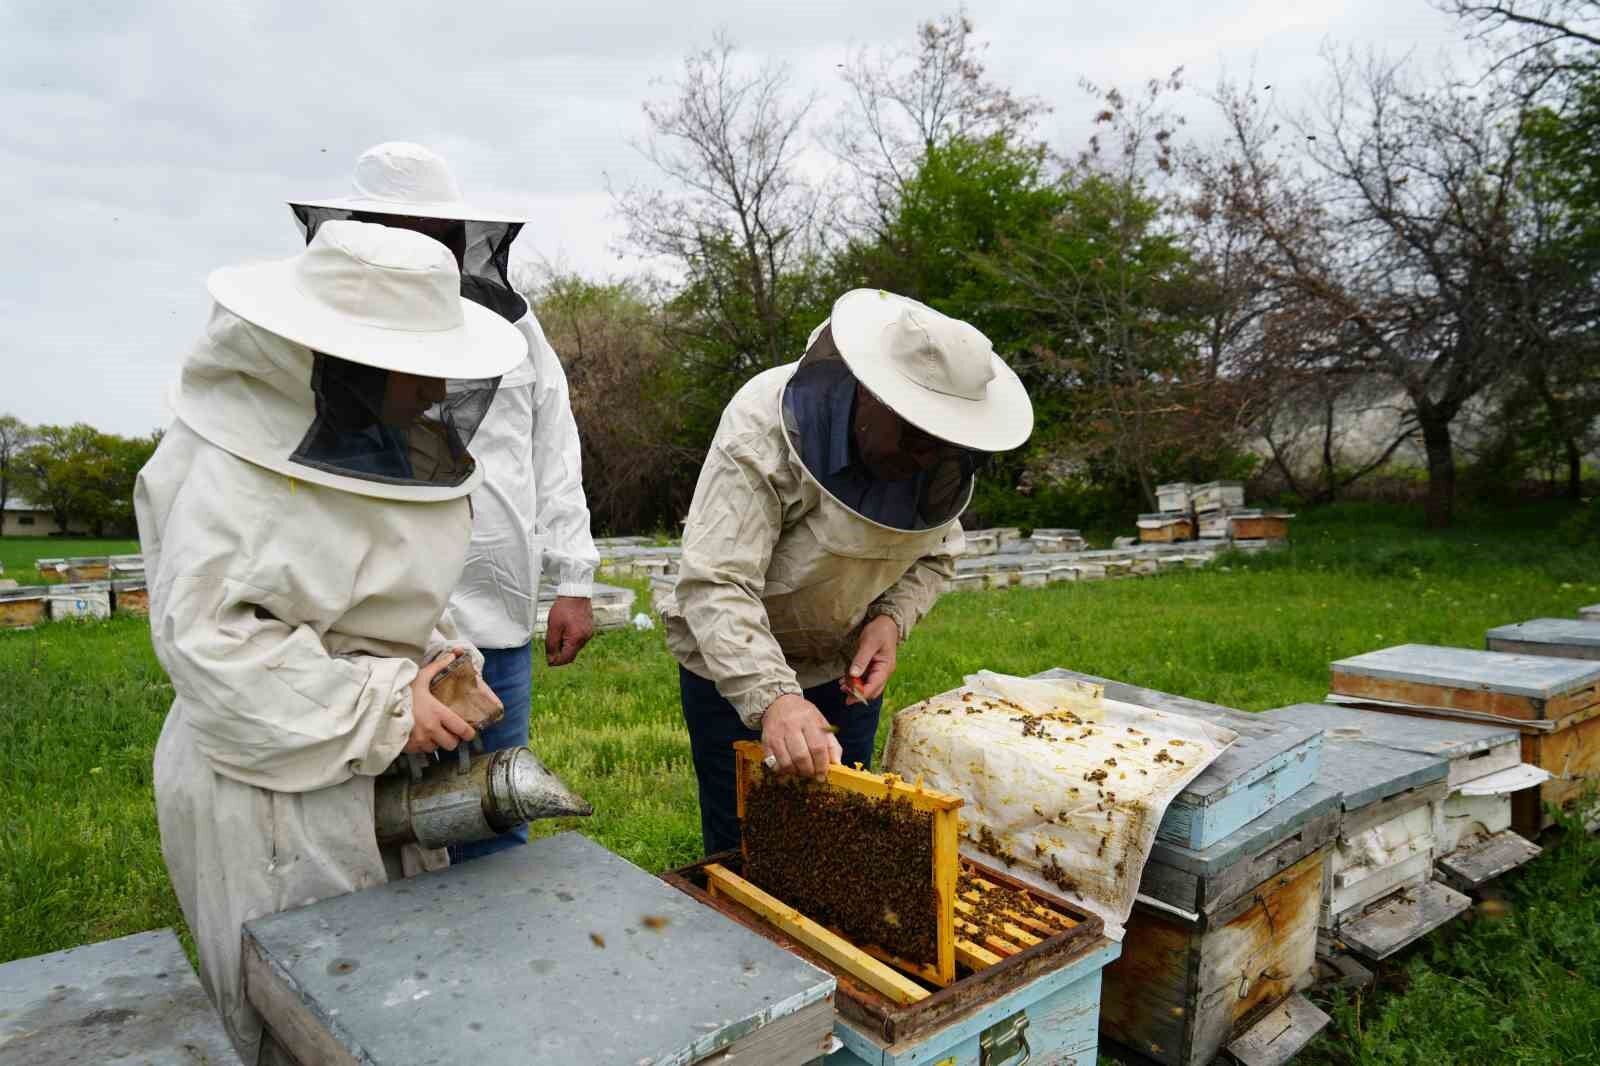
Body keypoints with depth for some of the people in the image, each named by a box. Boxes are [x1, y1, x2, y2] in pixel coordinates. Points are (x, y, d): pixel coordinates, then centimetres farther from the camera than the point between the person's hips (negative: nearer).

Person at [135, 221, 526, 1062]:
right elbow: (201, 634, -25)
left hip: (382, 764, 8)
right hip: (279, 774, -7)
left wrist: (437, 659, -2)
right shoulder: (236, 465, -20)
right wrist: (381, 708, -24)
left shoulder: (390, 443, 4)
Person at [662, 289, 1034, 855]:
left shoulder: (942, 458, -11)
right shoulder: (766, 427, -30)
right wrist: (771, 697, -48)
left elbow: (934, 555, 4)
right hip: (735, 667, -4)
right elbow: (714, 585, -36)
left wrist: (892, 618, -15)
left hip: (850, 666, 5)